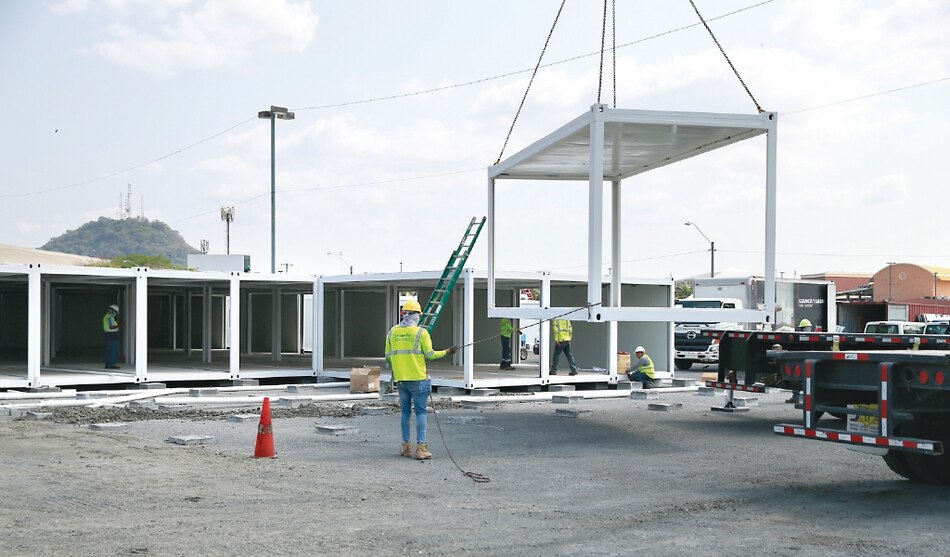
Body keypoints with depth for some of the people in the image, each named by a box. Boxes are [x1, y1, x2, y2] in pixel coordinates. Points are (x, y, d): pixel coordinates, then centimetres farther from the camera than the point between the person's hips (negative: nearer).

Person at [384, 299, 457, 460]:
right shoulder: (420, 332, -9)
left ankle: (406, 446, 17)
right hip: (418, 379, -4)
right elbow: (429, 355, -5)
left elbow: (388, 356, 7)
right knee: (420, 412, -1)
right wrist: (446, 352, 11)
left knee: (405, 411, 14)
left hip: (400, 379, 4)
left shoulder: (392, 332, 4)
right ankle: (421, 447, -5)